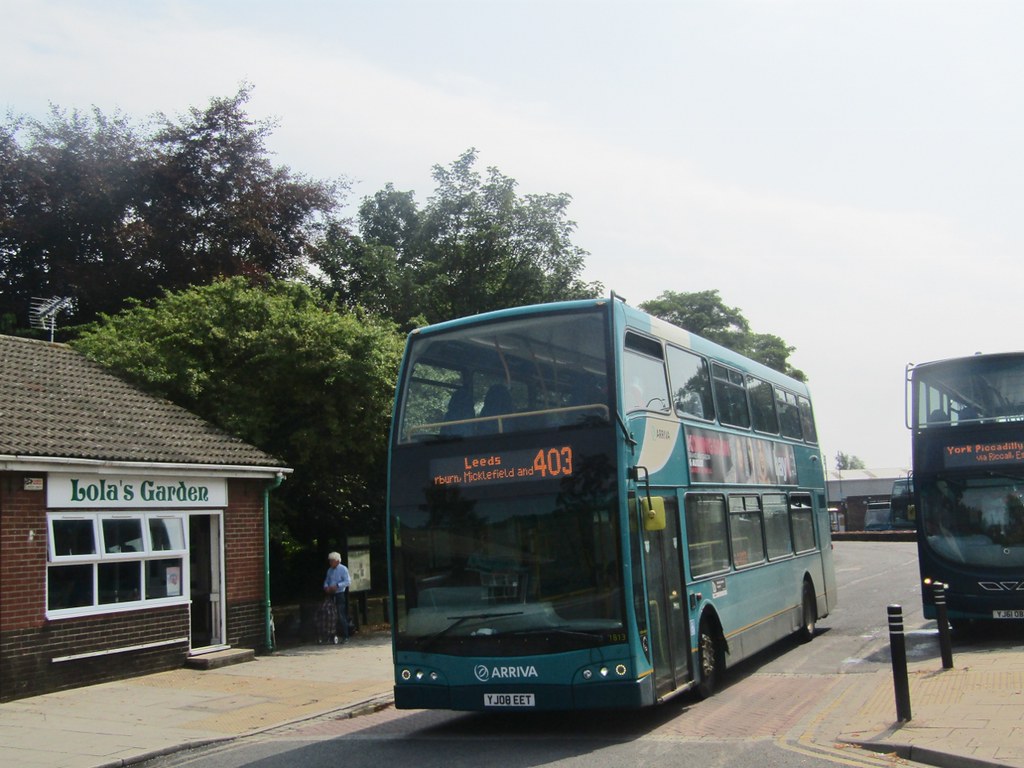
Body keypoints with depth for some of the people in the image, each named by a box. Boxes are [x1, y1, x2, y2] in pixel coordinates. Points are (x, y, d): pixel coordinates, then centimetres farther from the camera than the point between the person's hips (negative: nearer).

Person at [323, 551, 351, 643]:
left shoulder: (343, 569, -5)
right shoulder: (330, 570, 14)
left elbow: (348, 581, -11)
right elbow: (326, 580, 22)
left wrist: (337, 586, -20)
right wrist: (326, 587, 0)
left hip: (340, 595, -6)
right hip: (331, 595, 6)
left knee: (341, 617, -8)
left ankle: (345, 637, -3)